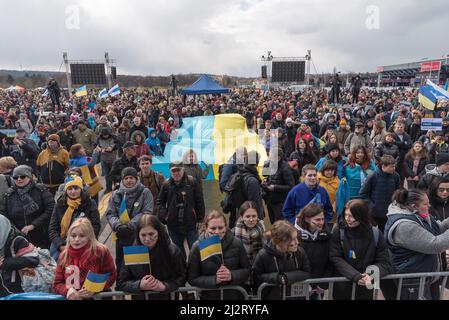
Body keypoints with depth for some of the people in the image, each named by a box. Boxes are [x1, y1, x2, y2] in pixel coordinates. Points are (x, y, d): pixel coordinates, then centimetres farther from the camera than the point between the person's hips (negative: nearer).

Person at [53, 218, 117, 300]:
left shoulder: (101, 251, -7)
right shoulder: (64, 255, 4)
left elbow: (111, 275, -1)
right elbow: (57, 284, 8)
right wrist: (67, 290, -12)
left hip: (97, 297, -3)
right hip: (72, 297, 3)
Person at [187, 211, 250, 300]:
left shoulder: (236, 243, -10)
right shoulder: (197, 247, -13)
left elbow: (247, 270, -2)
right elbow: (192, 278, -10)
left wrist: (232, 275, -20)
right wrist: (214, 280, -23)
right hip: (208, 296, -1)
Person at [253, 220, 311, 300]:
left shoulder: (300, 252, -12)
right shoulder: (263, 255, -20)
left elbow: (307, 273, -5)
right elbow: (257, 278, -11)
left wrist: (288, 276, -22)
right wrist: (276, 278, -26)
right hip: (272, 297, -2)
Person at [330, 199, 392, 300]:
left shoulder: (375, 233, -5)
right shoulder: (338, 232, -9)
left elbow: (384, 263, -5)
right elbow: (336, 259, -13)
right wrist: (356, 276, -25)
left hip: (366, 287, 1)